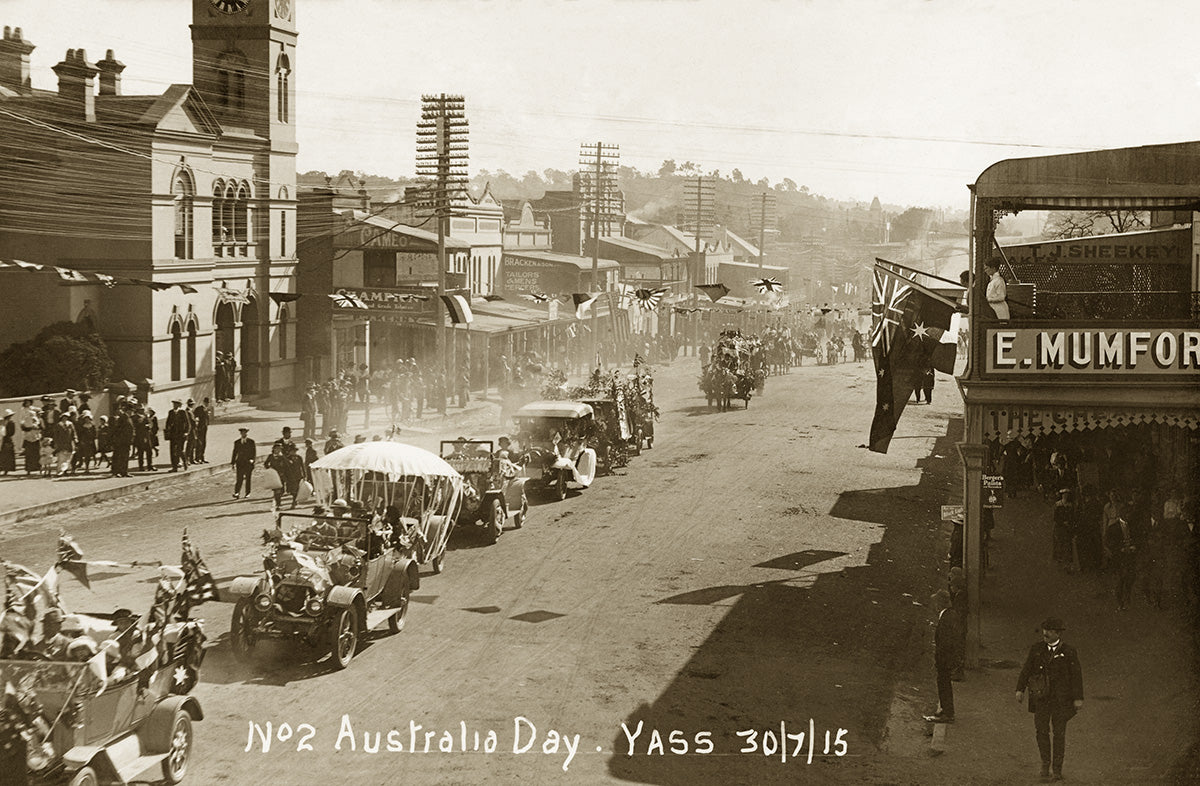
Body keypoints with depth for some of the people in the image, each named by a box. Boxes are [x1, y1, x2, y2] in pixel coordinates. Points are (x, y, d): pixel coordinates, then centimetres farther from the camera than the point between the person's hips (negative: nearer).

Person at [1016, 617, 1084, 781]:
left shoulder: (1069, 652, -5)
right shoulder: (1036, 649, 0)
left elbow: (1076, 675, -4)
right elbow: (1026, 669, 2)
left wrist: (1078, 698, -8)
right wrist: (1020, 689, -5)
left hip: (1061, 698, -2)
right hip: (1041, 697, 2)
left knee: (1059, 732, 0)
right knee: (1042, 730, 1)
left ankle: (1057, 768, 9)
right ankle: (1045, 762, 21)